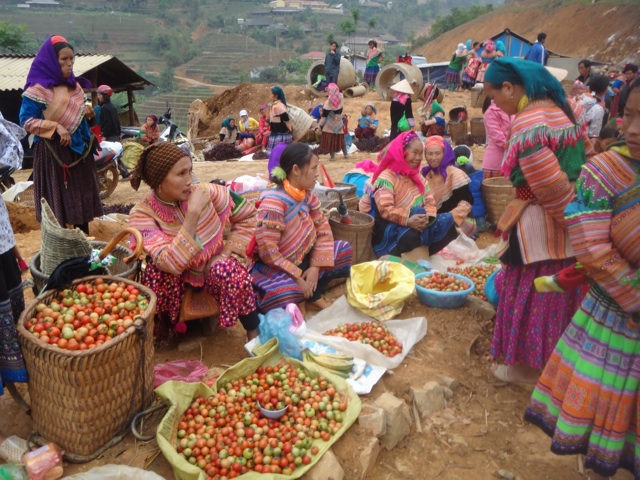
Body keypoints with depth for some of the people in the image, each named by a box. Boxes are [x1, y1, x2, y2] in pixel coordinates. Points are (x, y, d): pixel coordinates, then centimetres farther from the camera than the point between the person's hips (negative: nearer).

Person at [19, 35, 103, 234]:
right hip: (52, 152, -7)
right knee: (57, 200, -1)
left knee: (82, 197, 11)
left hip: (78, 149, 7)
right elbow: (25, 121, -11)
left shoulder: (75, 86, 11)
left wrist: (88, 112, 0)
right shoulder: (38, 88, -10)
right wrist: (55, 127, -22)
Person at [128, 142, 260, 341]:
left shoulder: (206, 192, -19)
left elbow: (247, 215, -4)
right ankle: (160, 329, -5)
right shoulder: (142, 214, -23)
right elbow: (170, 264, -37)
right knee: (158, 272, -32)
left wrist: (226, 253, -13)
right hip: (176, 280, 0)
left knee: (230, 271, -31)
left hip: (215, 270, 1)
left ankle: (255, 338, -13)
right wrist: (193, 213, -40)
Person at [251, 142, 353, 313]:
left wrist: (315, 267, -10)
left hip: (303, 258, 8)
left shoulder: (307, 194, -2)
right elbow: (268, 251, -28)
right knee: (285, 294, -37)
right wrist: (297, 277, -22)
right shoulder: (273, 203, -26)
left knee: (344, 249, 2)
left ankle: (312, 296, 4)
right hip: (275, 267, -8)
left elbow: (322, 228, 2)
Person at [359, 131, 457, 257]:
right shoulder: (386, 177, -12)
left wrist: (427, 217, -18)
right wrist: (407, 220, -38)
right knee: (410, 235, -39)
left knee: (447, 220, -6)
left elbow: (430, 201, 5)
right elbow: (385, 209, -24)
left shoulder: (417, 176, 14)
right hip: (391, 225, -8)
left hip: (415, 222, 8)